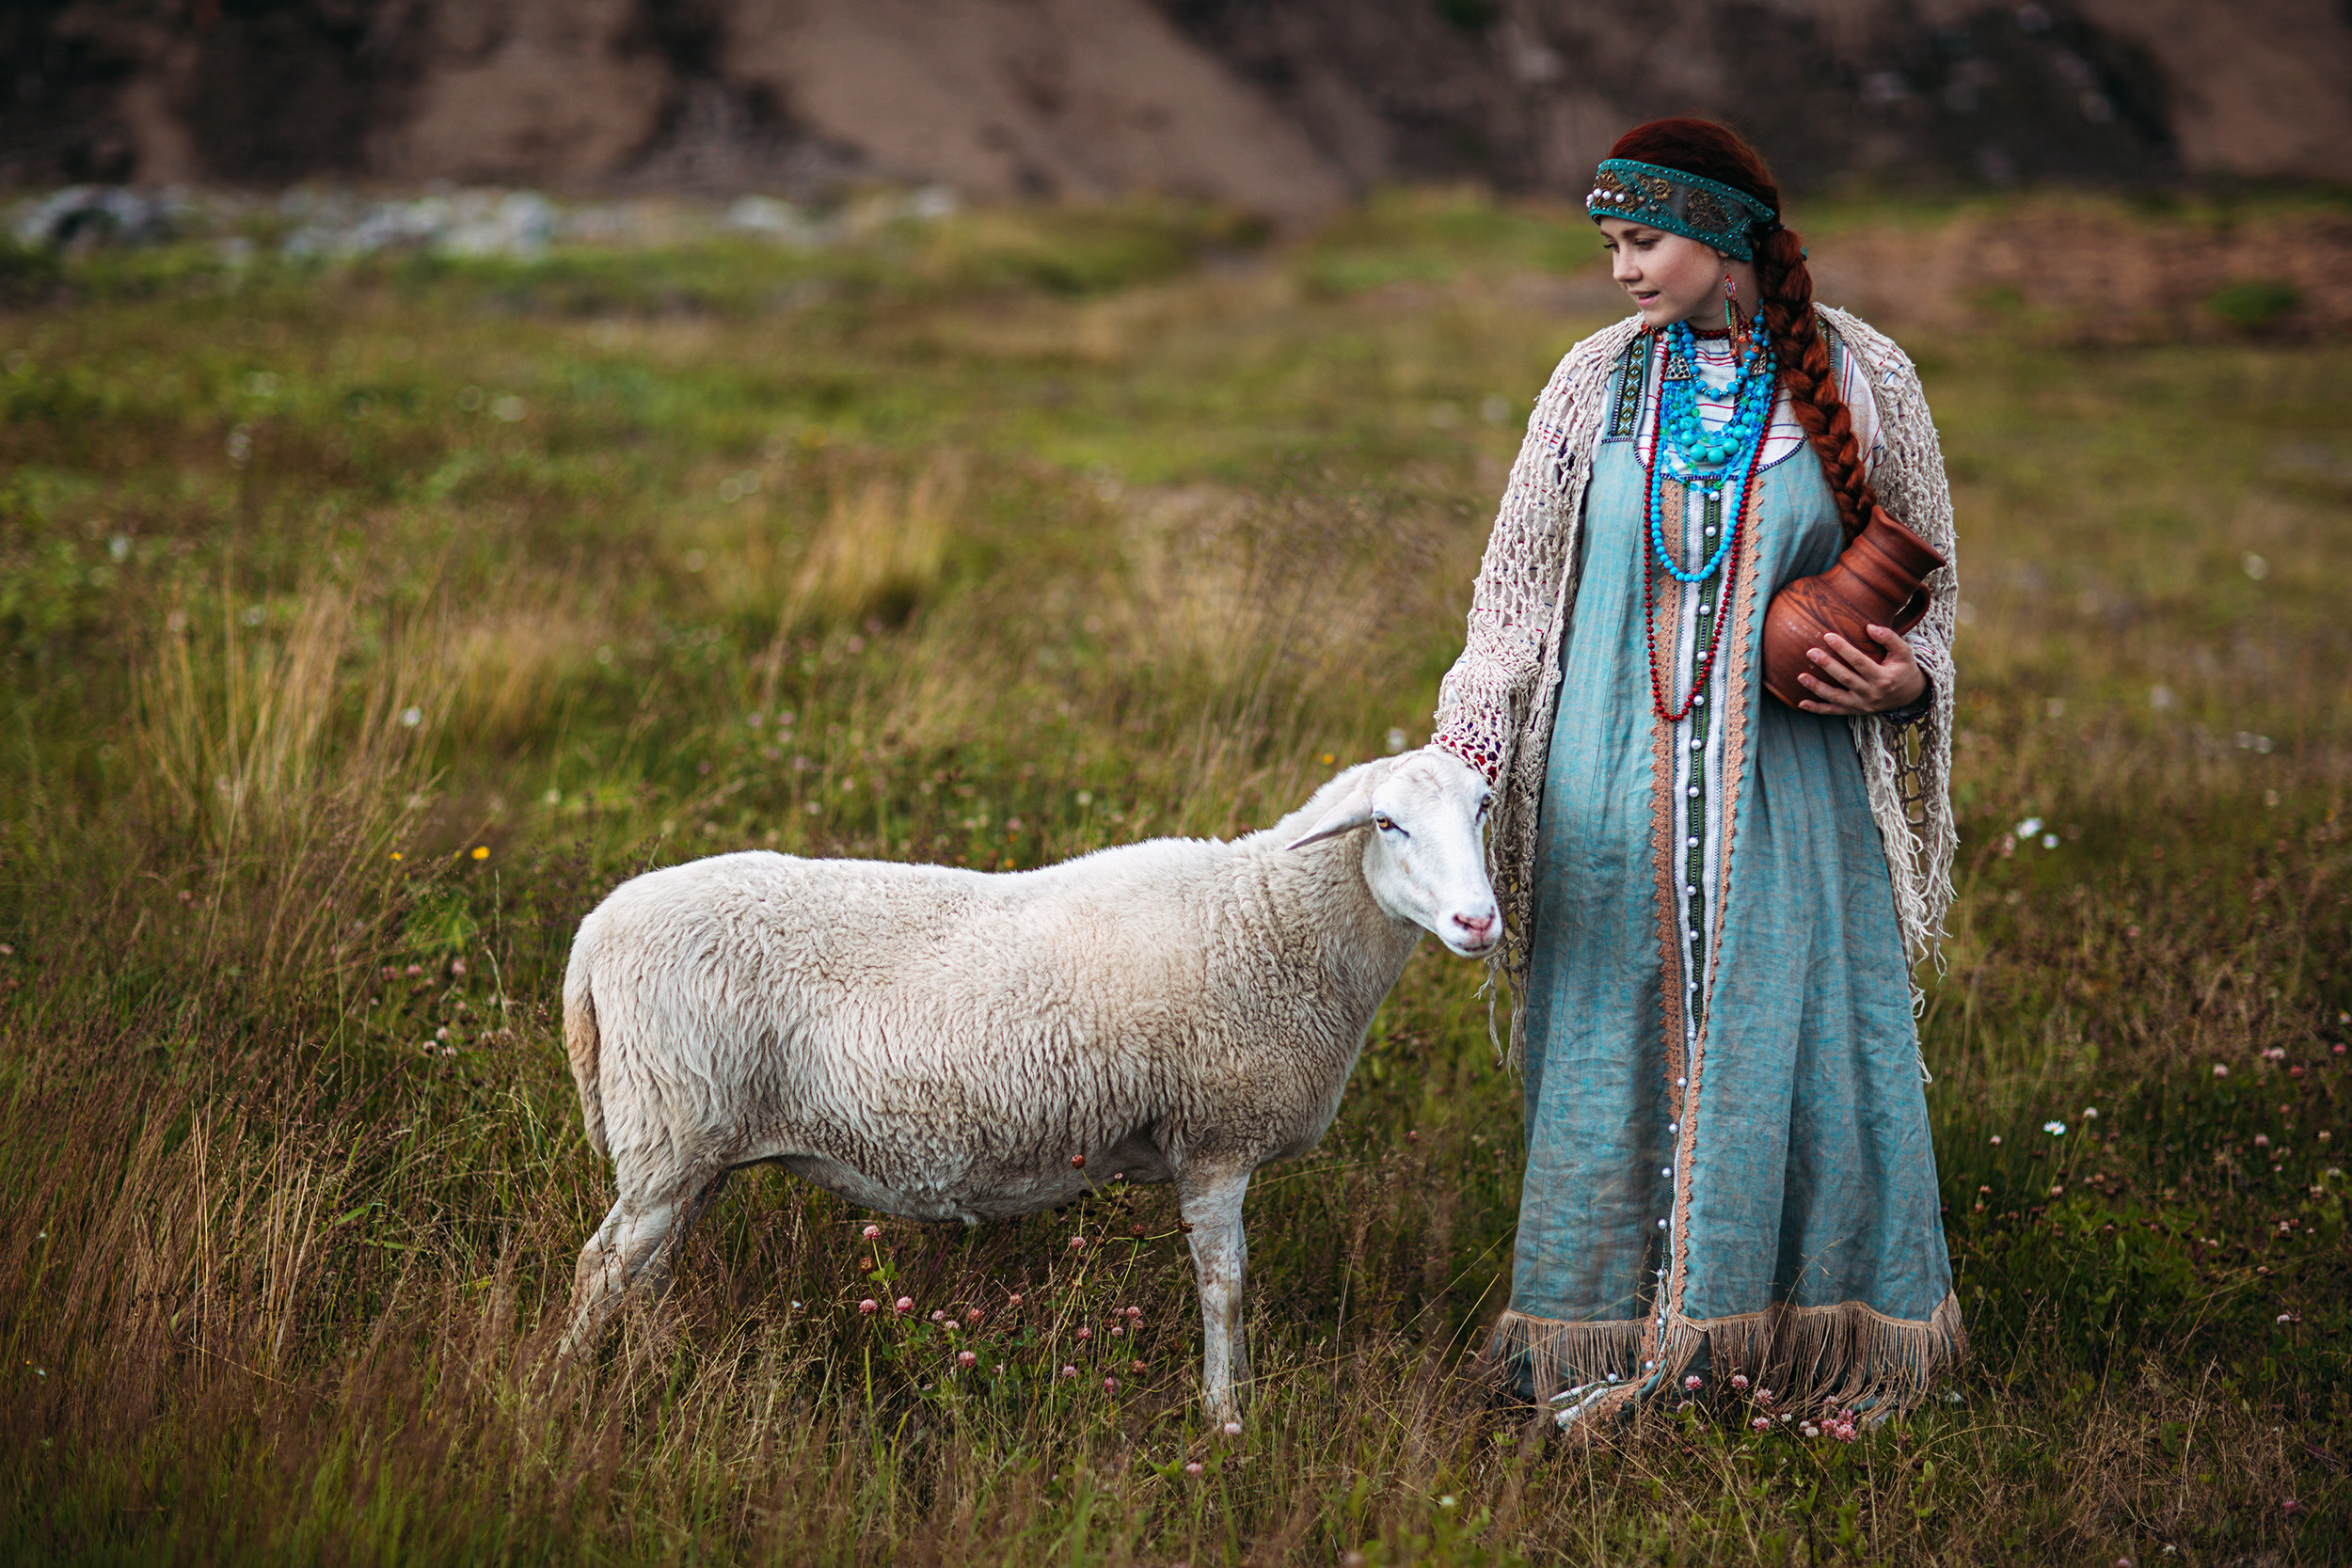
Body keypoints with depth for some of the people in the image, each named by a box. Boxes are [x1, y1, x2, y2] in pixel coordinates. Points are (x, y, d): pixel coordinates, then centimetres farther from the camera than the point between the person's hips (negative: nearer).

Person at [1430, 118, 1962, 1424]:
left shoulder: (1858, 383, -1)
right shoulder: (1598, 382, 4)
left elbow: (1923, 583, 10)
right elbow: (1518, 583, 8)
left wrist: (1901, 680, -11)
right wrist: (1454, 765, 1)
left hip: (1789, 787, -1)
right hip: (1620, 789, 1)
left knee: (1801, 1042, 1)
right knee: (1613, 1043, 5)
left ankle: (1824, 1343, 17)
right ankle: (1611, 1341, 17)